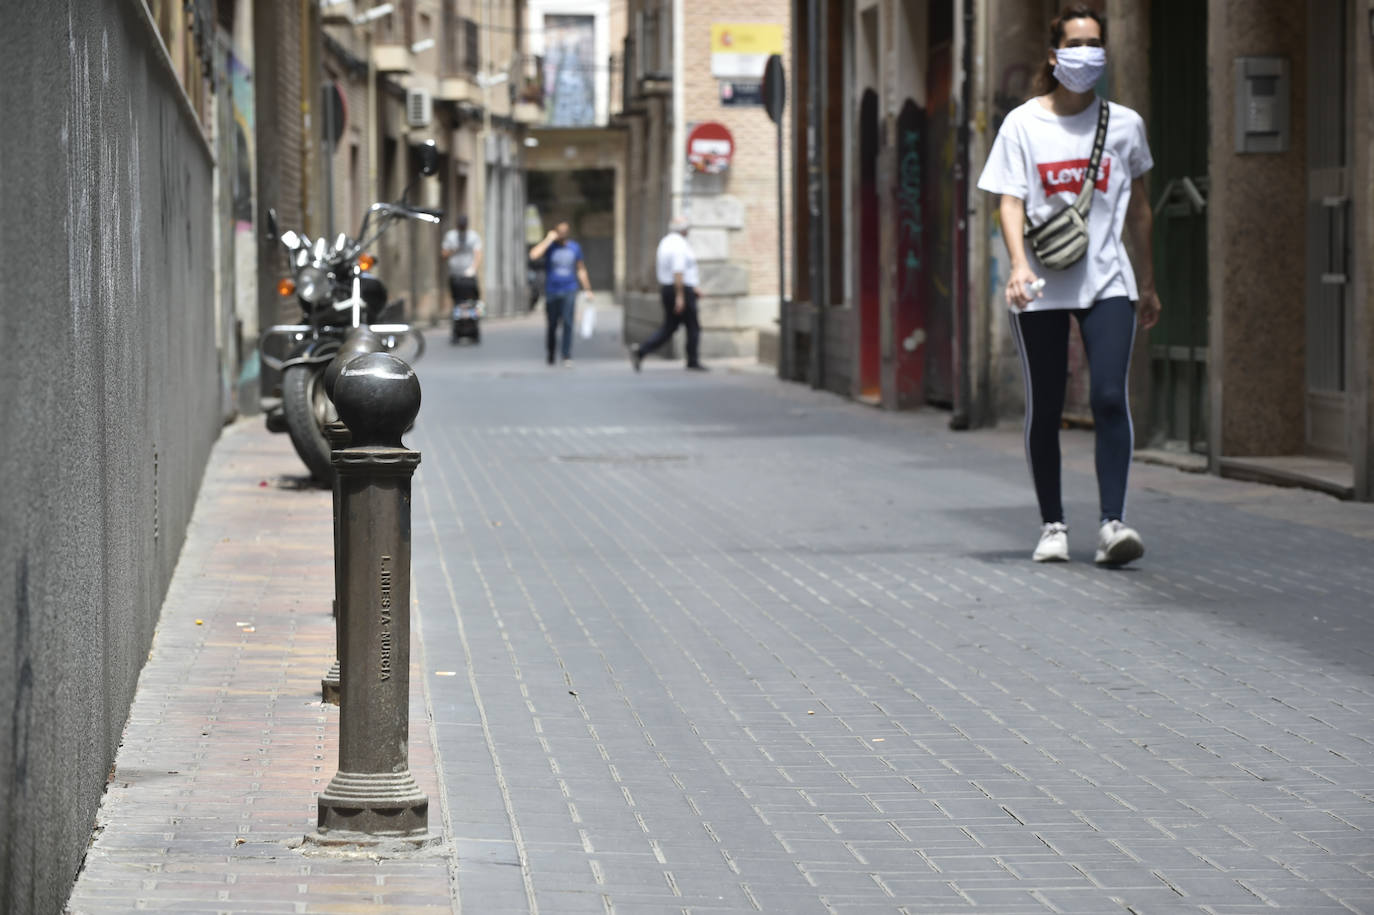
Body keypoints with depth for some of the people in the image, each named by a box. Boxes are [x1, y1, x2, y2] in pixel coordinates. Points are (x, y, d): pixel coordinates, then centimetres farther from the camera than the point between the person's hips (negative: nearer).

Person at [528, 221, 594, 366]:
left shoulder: (575, 247, 7)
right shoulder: (549, 247, -2)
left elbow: (581, 270, 16)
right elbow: (534, 255, -22)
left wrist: (588, 290, 16)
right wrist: (549, 239, -18)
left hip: (569, 292, 1)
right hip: (552, 292, -1)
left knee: (568, 323, -13)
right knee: (552, 325, 6)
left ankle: (567, 357, -14)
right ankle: (550, 353, 28)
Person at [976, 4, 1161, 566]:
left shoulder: (1124, 124, 6)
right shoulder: (1023, 124, 1)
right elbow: (1010, 202, -5)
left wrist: (1148, 282, 19)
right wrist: (1018, 262, -23)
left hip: (1108, 282, 1)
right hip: (1041, 288, 0)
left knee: (1110, 397, -14)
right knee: (1044, 409, 3)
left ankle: (1113, 522, -16)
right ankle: (1052, 525, 15)